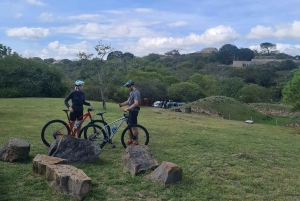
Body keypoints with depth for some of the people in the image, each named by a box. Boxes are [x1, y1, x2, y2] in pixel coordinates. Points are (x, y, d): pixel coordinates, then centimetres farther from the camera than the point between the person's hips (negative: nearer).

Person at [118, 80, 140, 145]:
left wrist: (127, 109, -32)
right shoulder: (131, 92, 16)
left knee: (134, 127, -4)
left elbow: (136, 103, -27)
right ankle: (130, 140, 24)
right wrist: (121, 104, -1)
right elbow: (128, 101, 16)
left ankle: (136, 142, 6)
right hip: (131, 111, 10)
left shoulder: (136, 93, -17)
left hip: (134, 111, -10)